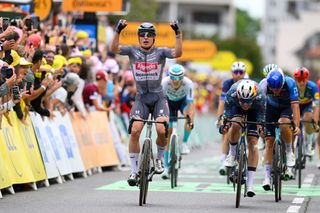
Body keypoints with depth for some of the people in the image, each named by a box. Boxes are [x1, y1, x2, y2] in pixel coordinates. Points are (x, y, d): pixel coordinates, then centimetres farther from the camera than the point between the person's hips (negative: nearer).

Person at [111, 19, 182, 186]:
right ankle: (134, 170, -5)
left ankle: (160, 158, 10)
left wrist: (178, 33, -27)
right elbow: (114, 49, -14)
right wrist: (118, 31, -27)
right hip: (141, 98, 1)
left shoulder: (160, 52, -3)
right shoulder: (133, 51, 1)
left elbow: (178, 53, -20)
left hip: (158, 98, -1)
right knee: (135, 130, -15)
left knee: (162, 130, -21)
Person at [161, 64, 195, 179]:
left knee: (189, 115, -34)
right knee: (168, 131, -8)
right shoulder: (164, 82, -34)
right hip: (170, 102, 0)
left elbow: (190, 104, -39)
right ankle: (166, 167, -2)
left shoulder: (188, 83, -35)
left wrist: (191, 121, -51)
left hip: (183, 101, 0)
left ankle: (184, 143, -11)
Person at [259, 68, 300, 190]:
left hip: (286, 107, -1)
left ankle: (289, 153, -11)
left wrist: (296, 126, -44)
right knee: (269, 141, -7)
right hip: (271, 108, 1)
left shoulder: (290, 83, -33)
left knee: (283, 123, -35)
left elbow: (295, 105, -35)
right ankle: (267, 177, -2)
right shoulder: (264, 84, -30)